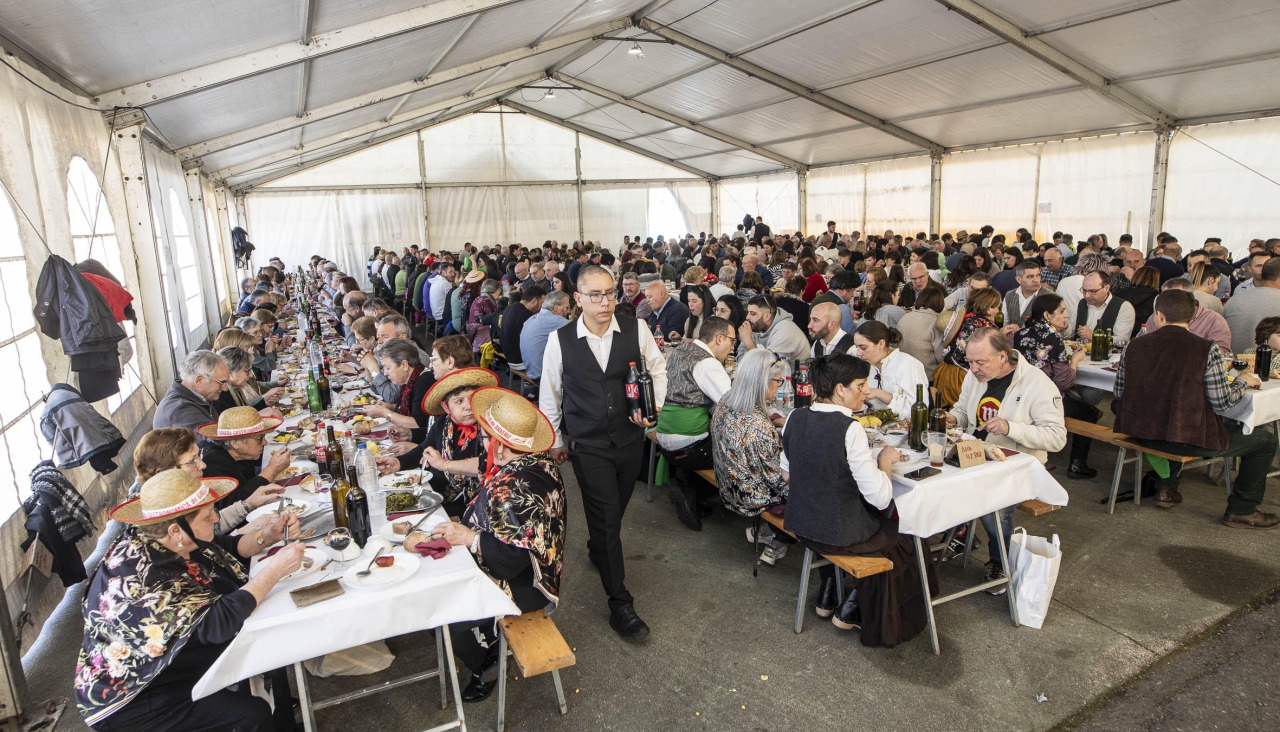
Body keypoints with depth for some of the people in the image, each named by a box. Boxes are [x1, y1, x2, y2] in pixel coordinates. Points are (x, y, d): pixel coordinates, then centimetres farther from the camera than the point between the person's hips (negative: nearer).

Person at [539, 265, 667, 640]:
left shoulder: (636, 331, -8)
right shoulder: (560, 341, -9)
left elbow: (658, 369, 7)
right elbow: (549, 394, 4)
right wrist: (555, 441, 10)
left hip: (630, 438, 3)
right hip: (587, 445, -2)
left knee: (614, 511, 20)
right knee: (606, 519, -2)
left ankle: (598, 549, 53)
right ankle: (620, 603, 10)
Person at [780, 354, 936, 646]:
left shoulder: (795, 417, -4)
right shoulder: (850, 429, -25)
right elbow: (881, 498, -23)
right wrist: (884, 461, -6)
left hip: (800, 524, 7)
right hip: (838, 536, -7)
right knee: (898, 534, 22)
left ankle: (826, 598, 39)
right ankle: (849, 611, 29)